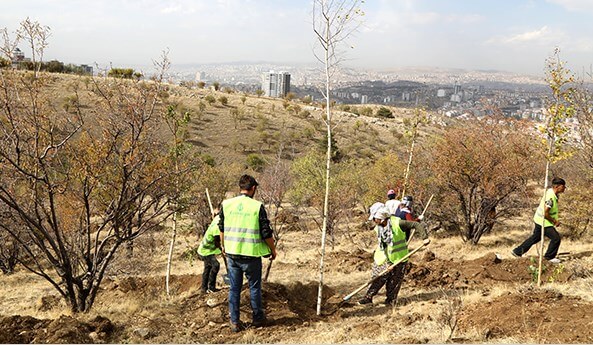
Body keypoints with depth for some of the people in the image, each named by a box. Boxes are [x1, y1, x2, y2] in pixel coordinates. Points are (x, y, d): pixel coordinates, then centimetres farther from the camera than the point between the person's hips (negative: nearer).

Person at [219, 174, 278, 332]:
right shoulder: (257, 206, -12)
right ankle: (258, 318, 25)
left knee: (234, 288, 11)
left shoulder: (226, 204, 0)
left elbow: (221, 228, 12)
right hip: (251, 254, -3)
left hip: (232, 253, 3)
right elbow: (266, 233, -8)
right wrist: (273, 250, 7)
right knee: (254, 287, 13)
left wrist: (224, 245, 28)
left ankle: (235, 322, 14)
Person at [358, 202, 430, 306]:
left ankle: (391, 300, 19)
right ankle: (368, 297, 13)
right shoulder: (378, 228, 0)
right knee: (377, 278, 5)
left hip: (398, 259, -4)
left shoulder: (397, 223, -19)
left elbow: (416, 225, -16)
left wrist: (425, 237, -22)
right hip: (383, 259, 5)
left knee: (394, 282, 5)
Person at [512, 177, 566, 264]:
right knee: (556, 238, -5)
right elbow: (545, 213, -30)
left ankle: (517, 252, 31)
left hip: (539, 220, 10)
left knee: (535, 237, 22)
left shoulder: (551, 191, 1)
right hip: (543, 222, -10)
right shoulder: (550, 198, -29)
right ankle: (550, 257, 14)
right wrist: (554, 221, -17)